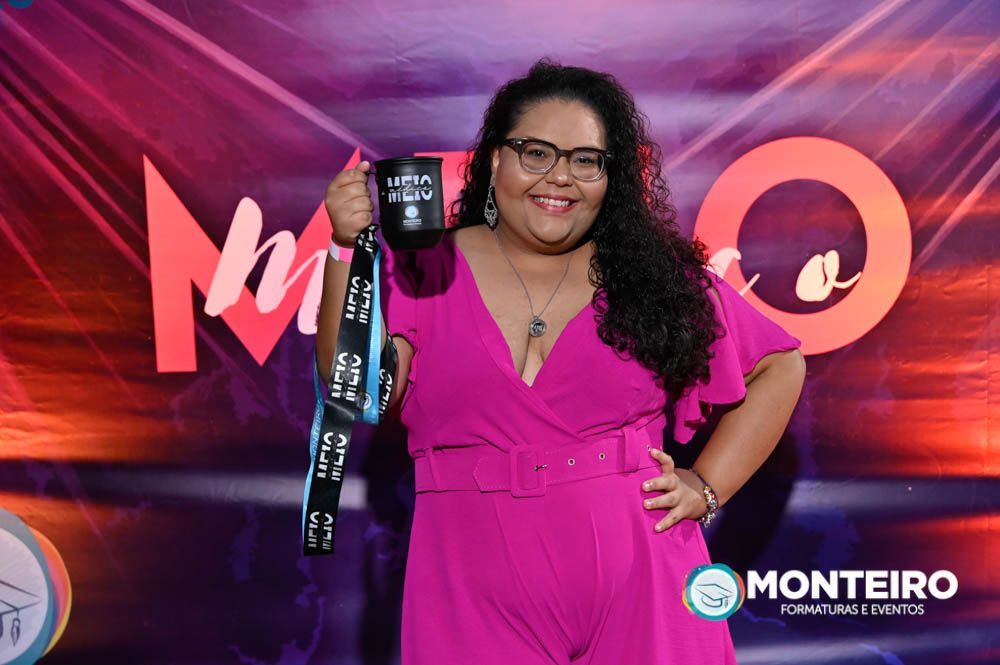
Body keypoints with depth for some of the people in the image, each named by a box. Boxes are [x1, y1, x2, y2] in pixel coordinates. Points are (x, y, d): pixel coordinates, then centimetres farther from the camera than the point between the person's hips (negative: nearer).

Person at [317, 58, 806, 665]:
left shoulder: (655, 274, 1)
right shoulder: (424, 270, 1)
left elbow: (780, 366, 9)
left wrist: (707, 486, 0)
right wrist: (349, 251, -22)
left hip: (636, 592, 1)